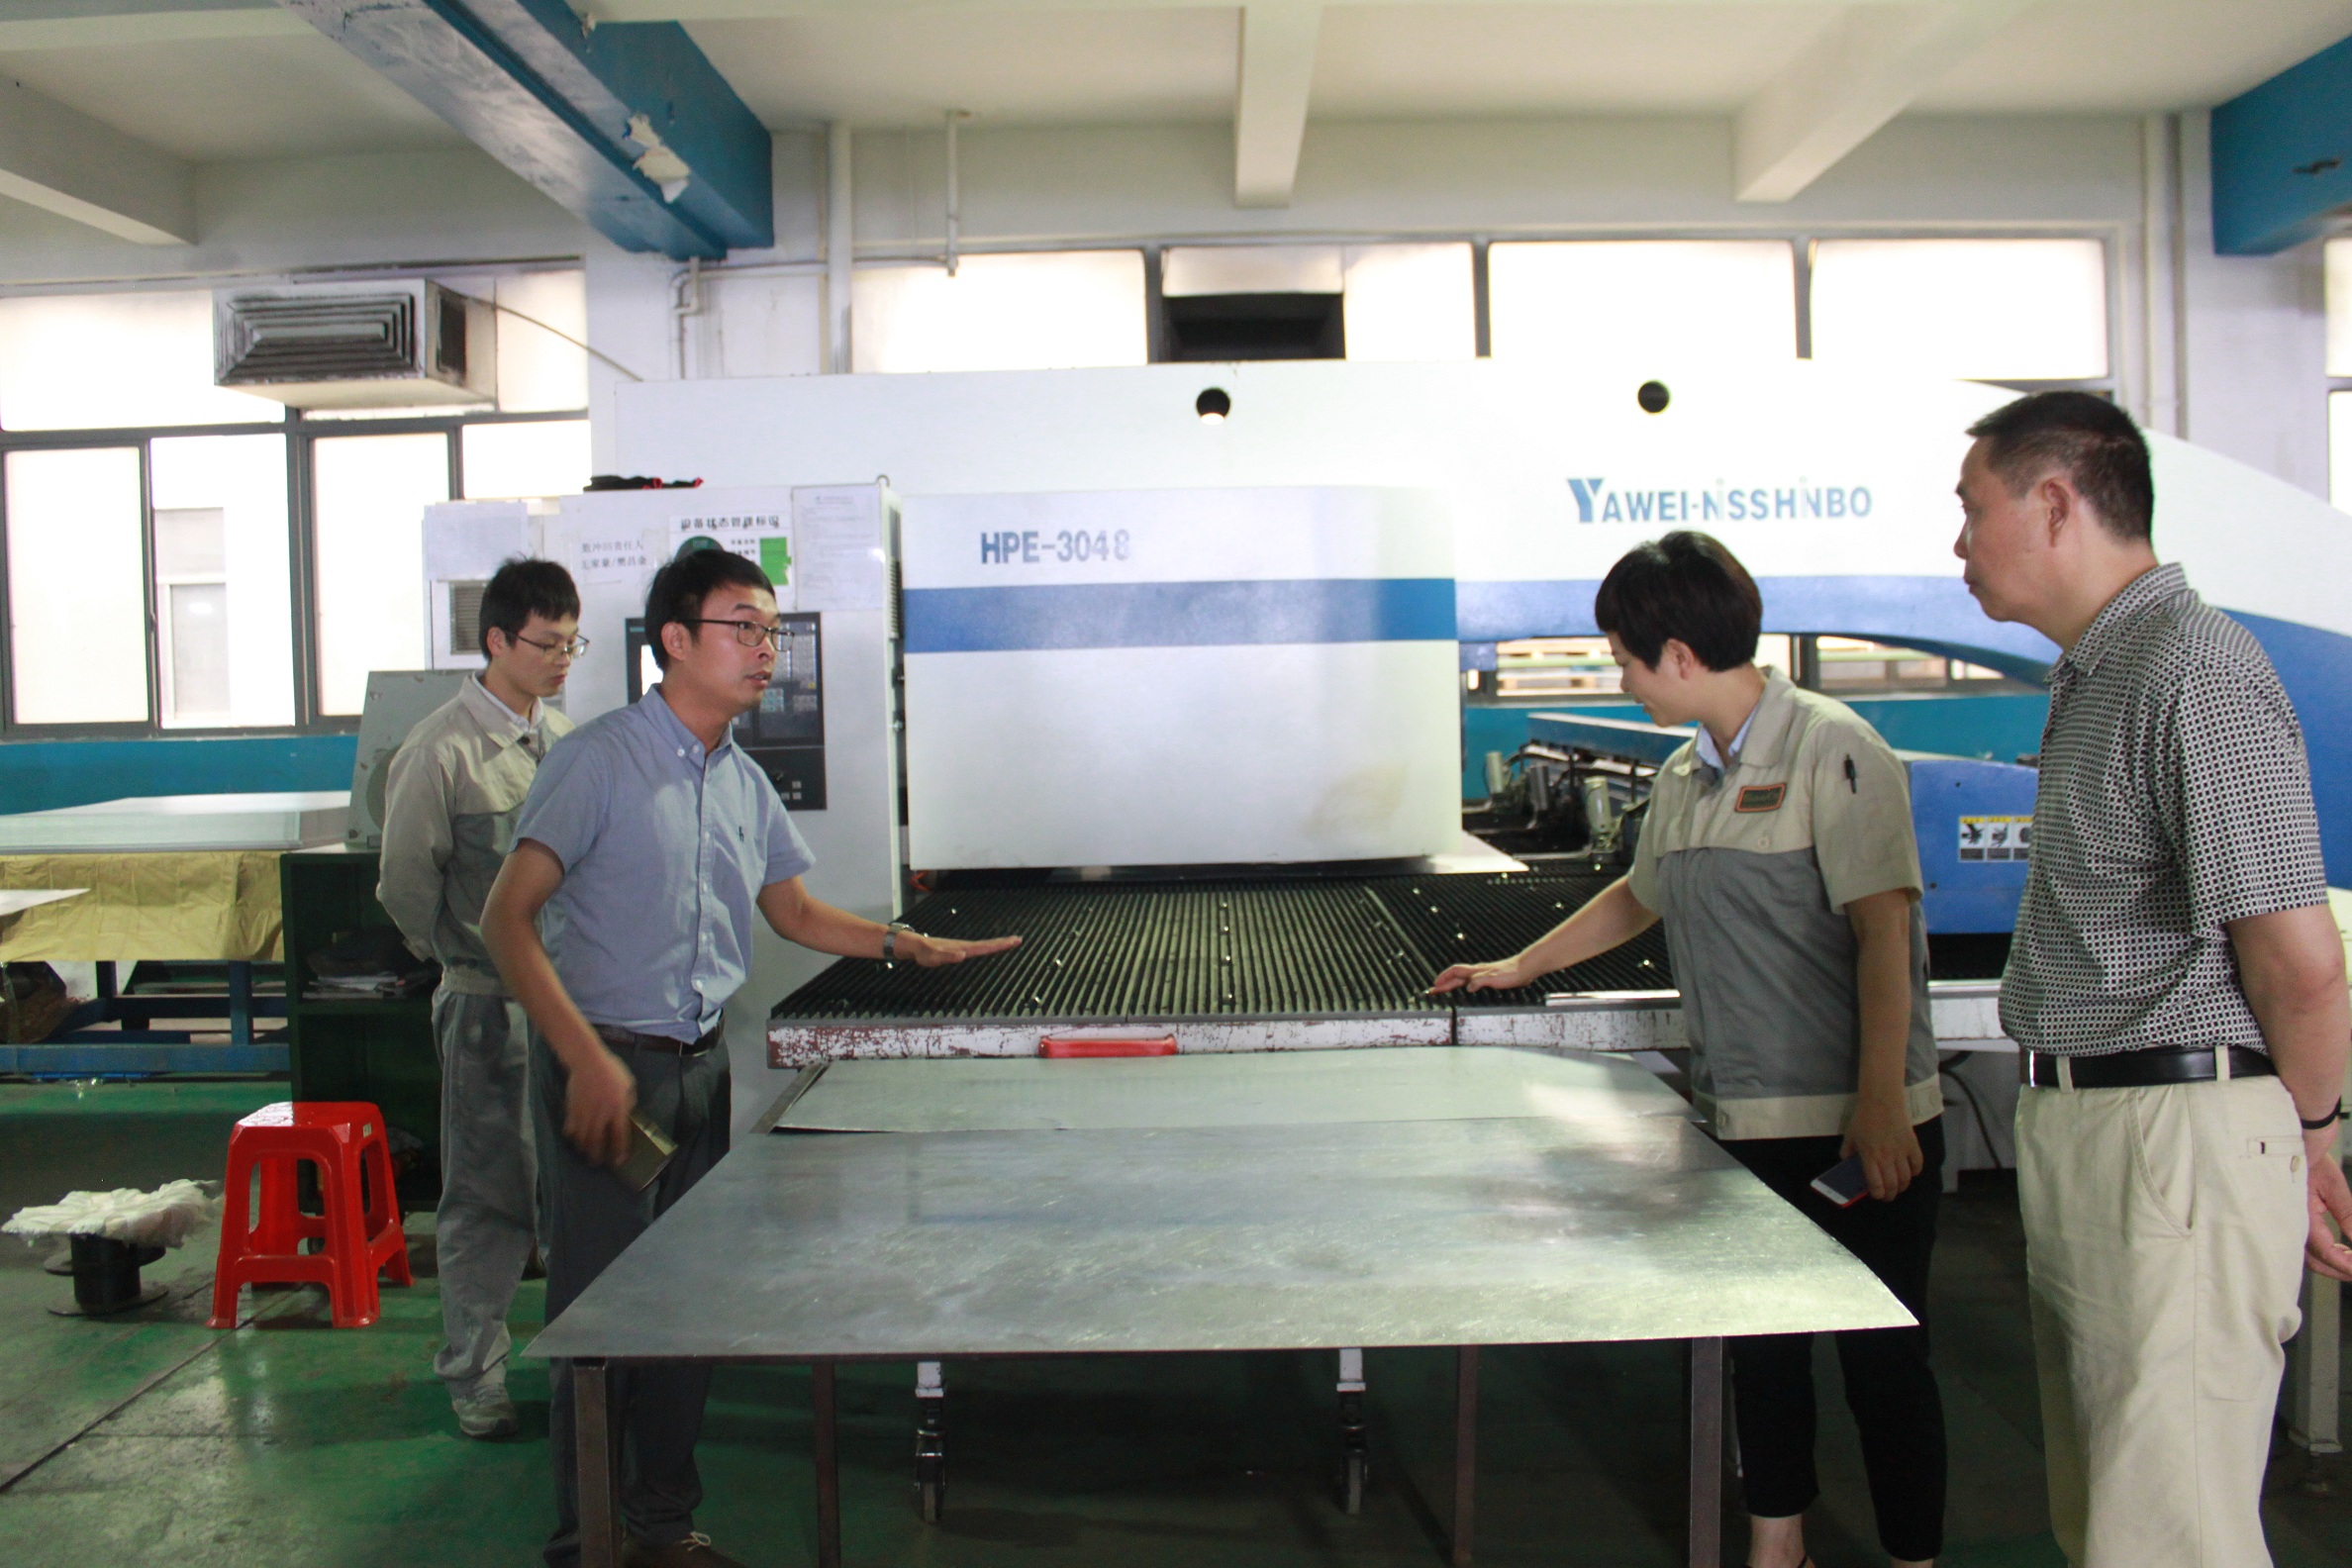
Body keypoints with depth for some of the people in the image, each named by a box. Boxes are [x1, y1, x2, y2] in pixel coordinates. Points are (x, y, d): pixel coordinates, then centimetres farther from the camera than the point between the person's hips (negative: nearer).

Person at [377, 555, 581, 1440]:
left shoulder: (566, 740, 9)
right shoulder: (444, 749, -11)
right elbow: (406, 881, -5)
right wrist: (468, 959, 1)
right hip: (489, 1004, -6)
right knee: (485, 1198, 3)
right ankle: (474, 1376, 18)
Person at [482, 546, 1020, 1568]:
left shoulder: (745, 783, 11)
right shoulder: (600, 759, -11)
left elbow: (795, 912, 22)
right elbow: (508, 920, -15)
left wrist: (907, 944, 9)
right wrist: (589, 1060, -23)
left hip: (701, 1063, 7)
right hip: (605, 1066, -6)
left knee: (689, 1302, 13)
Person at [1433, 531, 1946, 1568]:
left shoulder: (1831, 751, -11)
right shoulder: (1681, 779, 12)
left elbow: (1883, 932, -17)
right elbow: (1639, 897, 28)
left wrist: (1881, 1102, -22)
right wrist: (1520, 967, 34)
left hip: (1862, 1128, -7)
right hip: (1743, 1123, 7)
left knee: (1881, 1354, 4)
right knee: (1760, 1343, 15)